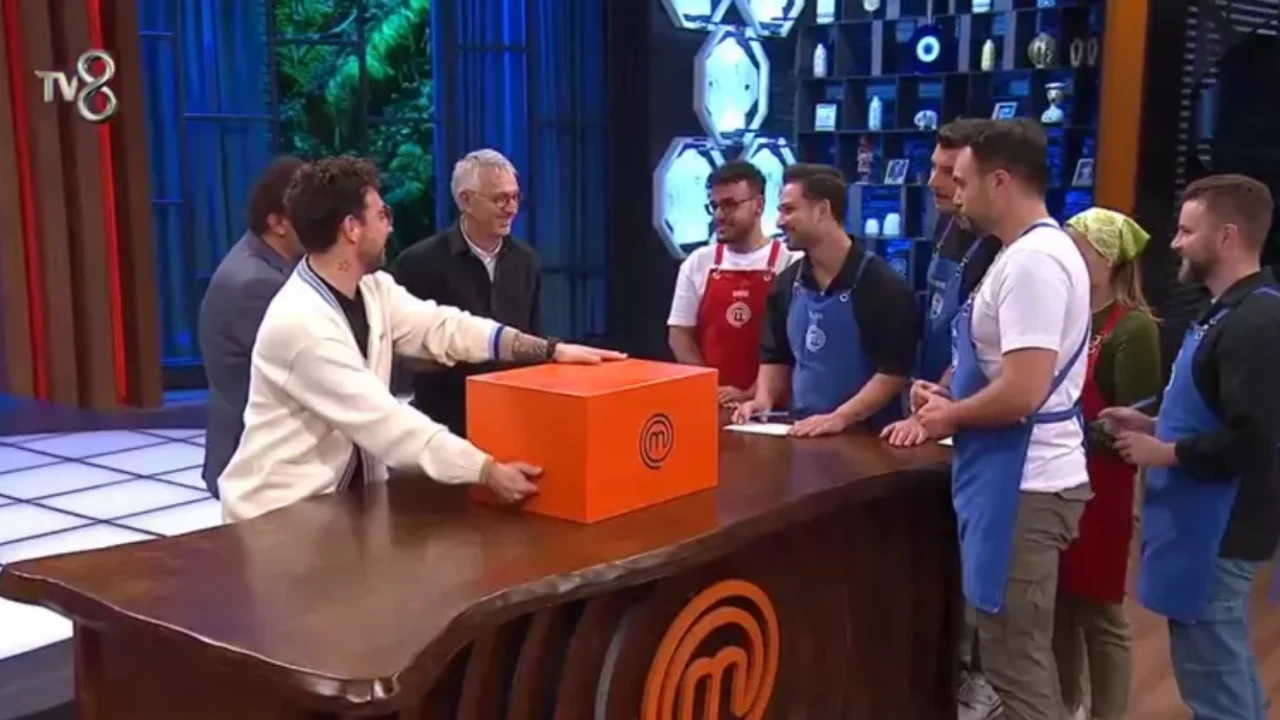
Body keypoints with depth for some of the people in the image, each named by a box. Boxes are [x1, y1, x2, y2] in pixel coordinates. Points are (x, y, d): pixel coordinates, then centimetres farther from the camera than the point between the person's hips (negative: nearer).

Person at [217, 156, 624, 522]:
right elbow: (384, 421, -27)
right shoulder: (300, 324, -25)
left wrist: (549, 350, -6)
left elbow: (442, 328, 2)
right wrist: (487, 471, -26)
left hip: (346, 493, 7)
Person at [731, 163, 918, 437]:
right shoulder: (787, 284, 8)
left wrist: (839, 417, -21)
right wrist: (764, 398, 0)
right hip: (802, 432, 4)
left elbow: (895, 371, -14)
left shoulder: (880, 284, -10)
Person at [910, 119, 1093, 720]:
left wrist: (951, 417, -11)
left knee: (1016, 659, 0)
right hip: (1015, 478, 10)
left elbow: (1022, 391, -27)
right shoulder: (1033, 252, 13)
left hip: (1024, 485, -10)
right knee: (1017, 652, 20)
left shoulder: (1032, 261, -20)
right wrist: (945, 395, 10)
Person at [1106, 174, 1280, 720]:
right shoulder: (1229, 313, 12)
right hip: (1207, 525, 10)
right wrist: (1152, 424, 10)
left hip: (1215, 531, -10)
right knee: (1227, 669, 20)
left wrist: (1163, 453, -16)